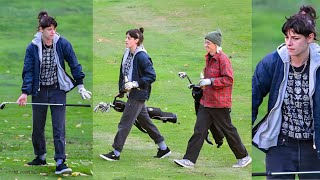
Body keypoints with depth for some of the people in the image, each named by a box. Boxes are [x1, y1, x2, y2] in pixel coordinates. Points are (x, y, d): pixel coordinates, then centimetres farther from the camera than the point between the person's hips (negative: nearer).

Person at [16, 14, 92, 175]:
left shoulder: (63, 44, -7)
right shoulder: (32, 48, -7)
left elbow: (74, 64, 1)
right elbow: (28, 71, -6)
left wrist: (80, 85, -1)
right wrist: (25, 92, -15)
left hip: (57, 90, -1)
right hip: (39, 91, 2)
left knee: (59, 127, -9)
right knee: (37, 127, 11)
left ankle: (60, 162, -11)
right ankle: (40, 157, 30)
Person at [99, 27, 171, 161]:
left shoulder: (141, 57, -19)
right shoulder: (127, 53, 7)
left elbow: (151, 76, -20)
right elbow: (123, 72, 17)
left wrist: (135, 84, -23)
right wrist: (122, 90, 16)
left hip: (138, 95, -10)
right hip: (132, 94, 10)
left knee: (125, 123, -5)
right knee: (144, 121, 17)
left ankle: (116, 153, 3)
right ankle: (164, 148, 26)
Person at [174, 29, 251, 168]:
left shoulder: (223, 59, -16)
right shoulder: (209, 58, 12)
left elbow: (229, 79, -22)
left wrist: (211, 81, -24)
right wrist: (203, 83, 16)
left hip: (219, 103, -8)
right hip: (206, 101, 8)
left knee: (228, 130, 4)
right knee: (199, 130, 1)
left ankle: (244, 157, 20)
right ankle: (189, 160, -1)